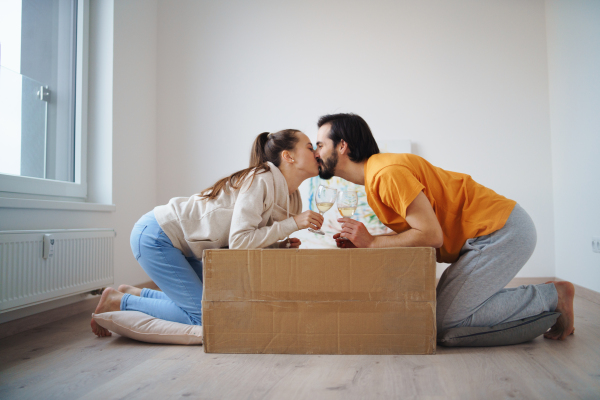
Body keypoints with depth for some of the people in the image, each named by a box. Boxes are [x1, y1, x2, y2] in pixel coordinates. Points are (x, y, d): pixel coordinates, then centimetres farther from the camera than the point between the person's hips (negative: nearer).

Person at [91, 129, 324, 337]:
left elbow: (240, 240, 5)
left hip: (180, 244, 10)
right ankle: (115, 302, 4)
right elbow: (238, 242, -30)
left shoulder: (289, 195, 3)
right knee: (203, 315, -9)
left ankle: (132, 293, 22)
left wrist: (279, 244, -12)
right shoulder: (261, 180, -24)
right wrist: (292, 223, -27)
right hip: (155, 236, -9)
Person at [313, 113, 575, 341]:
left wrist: (372, 242, -14)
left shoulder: (386, 173, -22)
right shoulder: (375, 174, 10)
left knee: (445, 319, -9)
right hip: (494, 230, 9)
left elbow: (431, 235, -22)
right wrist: (361, 243, -1)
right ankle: (543, 297, 17)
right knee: (443, 305, 8)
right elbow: (414, 232, 10)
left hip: (502, 230, -9)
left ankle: (551, 296, 2)